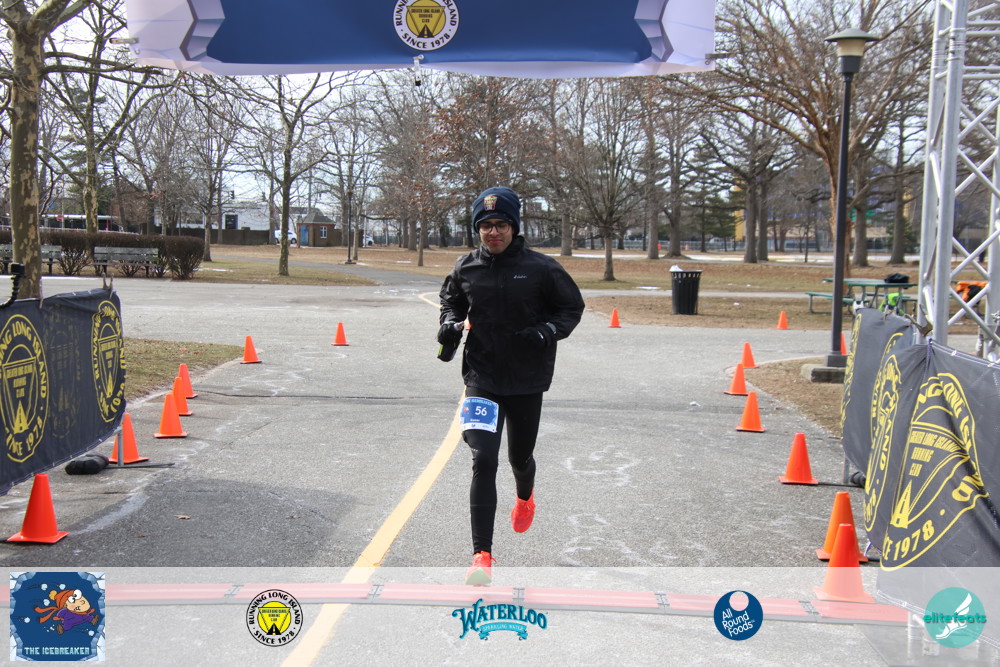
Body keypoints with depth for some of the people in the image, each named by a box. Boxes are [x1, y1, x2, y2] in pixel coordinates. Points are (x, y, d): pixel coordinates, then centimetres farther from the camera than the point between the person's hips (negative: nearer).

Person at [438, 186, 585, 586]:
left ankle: (525, 497, 57)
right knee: (483, 460, -14)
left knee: (520, 455, 18)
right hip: (482, 376, 0)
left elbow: (572, 306, 2)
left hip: (528, 379, 0)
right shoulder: (466, 269, -1)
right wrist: (450, 324, -4)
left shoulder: (541, 268, -8)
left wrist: (549, 331, -16)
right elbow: (451, 301, 18)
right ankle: (482, 555, -12)